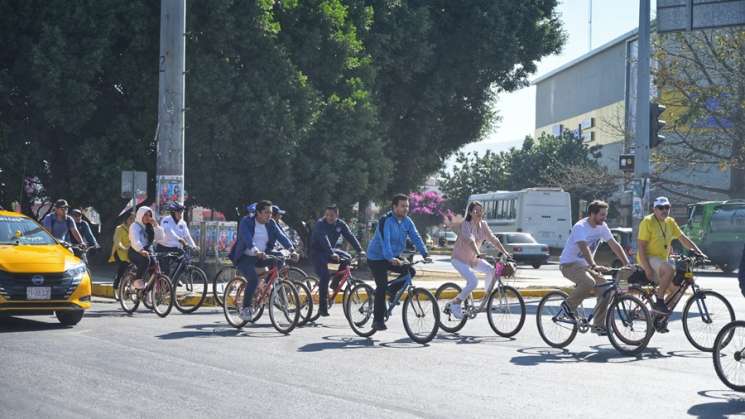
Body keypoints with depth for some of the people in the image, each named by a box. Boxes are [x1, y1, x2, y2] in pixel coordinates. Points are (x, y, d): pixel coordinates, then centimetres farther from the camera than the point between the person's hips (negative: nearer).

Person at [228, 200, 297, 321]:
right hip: (245, 257, -5)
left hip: (261, 257, 5)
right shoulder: (246, 221, -12)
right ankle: (245, 309, -16)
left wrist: (291, 249, -26)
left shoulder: (271, 223, 4)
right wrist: (256, 251, -46)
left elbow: (281, 236, -8)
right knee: (253, 279, -28)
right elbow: (247, 237, -29)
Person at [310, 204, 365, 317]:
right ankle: (323, 307, -17)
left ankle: (335, 283, 4)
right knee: (324, 275, -22)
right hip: (317, 252, -6)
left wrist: (359, 250, -25)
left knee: (347, 258, -15)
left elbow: (350, 237, -11)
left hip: (330, 250, 6)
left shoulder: (340, 224, -4)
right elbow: (324, 240, -35)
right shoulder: (320, 224, -20)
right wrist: (332, 254, -49)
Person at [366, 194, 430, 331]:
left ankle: (391, 291, 8)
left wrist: (425, 254, -22)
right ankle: (378, 320, -6)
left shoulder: (407, 221, -1)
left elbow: (416, 237, -7)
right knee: (382, 287, -13)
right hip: (377, 258, -7)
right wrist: (390, 258, -49)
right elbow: (385, 241, -35)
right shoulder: (386, 221, -22)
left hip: (393, 257, 7)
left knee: (410, 271, -12)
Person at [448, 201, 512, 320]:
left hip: (473, 258, 7)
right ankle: (455, 303, -9)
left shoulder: (483, 225, 0)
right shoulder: (466, 225, -20)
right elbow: (470, 240, -36)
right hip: (460, 259, -7)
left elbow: (493, 239, -3)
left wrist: (505, 252, -15)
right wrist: (478, 254, -51)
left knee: (491, 270, -16)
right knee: (473, 282, -25)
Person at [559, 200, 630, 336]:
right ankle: (569, 305, -11)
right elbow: (584, 248, -37)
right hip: (569, 264, -8)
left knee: (605, 290, -8)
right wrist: (594, 266, -50)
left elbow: (615, 246, 1)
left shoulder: (602, 227, 1)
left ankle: (598, 325, 1)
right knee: (589, 282, -35)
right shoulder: (580, 227, -22)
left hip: (585, 265, 8)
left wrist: (627, 264, -10)